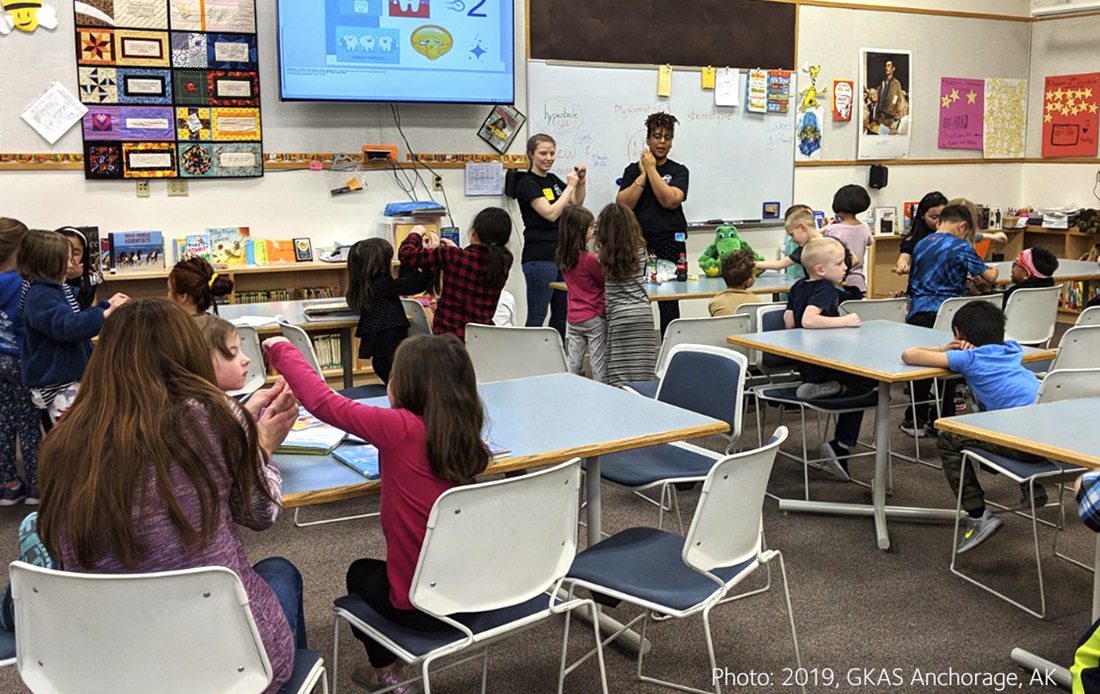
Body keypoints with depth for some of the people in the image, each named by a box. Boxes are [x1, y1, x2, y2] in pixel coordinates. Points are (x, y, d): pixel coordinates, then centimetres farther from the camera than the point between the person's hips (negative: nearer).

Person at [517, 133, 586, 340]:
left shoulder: (553, 180, 14)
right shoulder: (527, 184, -9)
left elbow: (577, 203, 23)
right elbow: (550, 213, -19)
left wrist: (580, 182, 6)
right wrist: (570, 186, -12)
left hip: (561, 253, 8)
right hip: (539, 258, -8)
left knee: (561, 315, 12)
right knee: (537, 315, -5)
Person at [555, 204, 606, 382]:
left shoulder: (563, 258, 1)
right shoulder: (590, 259, -20)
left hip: (573, 318, 6)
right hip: (594, 318, -6)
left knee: (573, 364, 11)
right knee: (599, 364, 2)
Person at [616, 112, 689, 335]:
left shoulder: (678, 171, 8)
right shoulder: (633, 170, 12)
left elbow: (670, 200, -10)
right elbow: (622, 204, -1)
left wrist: (651, 169, -6)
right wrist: (643, 175, -4)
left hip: (670, 243, -1)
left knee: (669, 305, -1)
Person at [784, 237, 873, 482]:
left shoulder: (798, 287, 9)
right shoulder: (825, 290, -16)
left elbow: (789, 322, 11)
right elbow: (808, 320, -31)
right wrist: (844, 321, -23)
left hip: (804, 365, 9)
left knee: (860, 381, 22)